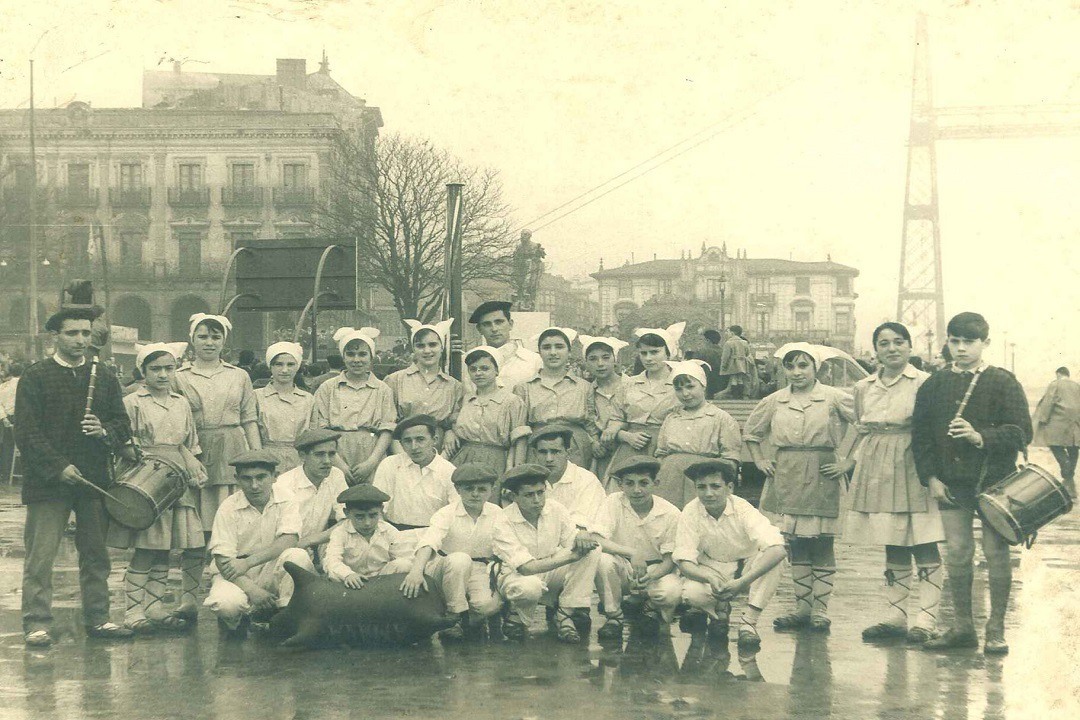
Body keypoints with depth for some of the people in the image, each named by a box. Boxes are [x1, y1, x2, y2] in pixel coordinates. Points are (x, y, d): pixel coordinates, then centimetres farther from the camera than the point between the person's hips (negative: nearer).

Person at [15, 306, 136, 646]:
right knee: (40, 557, -2)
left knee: (96, 554, 9)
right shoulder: (35, 377, -1)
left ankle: (97, 618, 18)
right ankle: (36, 623, 4)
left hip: (95, 480, 4)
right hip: (47, 481, -4)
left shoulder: (104, 378, 13)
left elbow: (124, 426, 13)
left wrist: (105, 431, -10)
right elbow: (26, 432, -8)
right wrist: (59, 467, -16)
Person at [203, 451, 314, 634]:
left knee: (297, 556, -30)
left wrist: (249, 562, -28)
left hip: (274, 572, 1)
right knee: (226, 603, -33)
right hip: (237, 577, -1)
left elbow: (289, 541, -20)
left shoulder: (286, 501, -6)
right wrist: (253, 591, -26)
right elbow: (223, 560, -14)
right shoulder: (228, 508, -10)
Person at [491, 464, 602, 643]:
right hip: (515, 575, -5)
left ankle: (566, 616, -15)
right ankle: (516, 617, -6)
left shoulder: (555, 509, -8)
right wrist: (570, 556, -36)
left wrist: (581, 539, -32)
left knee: (592, 551, -17)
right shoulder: (503, 524, -23)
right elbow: (527, 567, -30)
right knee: (529, 587, -42)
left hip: (551, 574, 6)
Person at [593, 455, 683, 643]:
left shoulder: (670, 513, -12)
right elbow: (596, 540, -23)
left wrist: (651, 576, -31)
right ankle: (613, 618, -10)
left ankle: (650, 610, 6)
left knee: (672, 592, -33)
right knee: (604, 560, -32)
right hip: (624, 570, 0)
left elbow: (670, 560, -9)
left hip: (656, 572, 0)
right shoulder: (613, 503, -12)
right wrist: (632, 553, -36)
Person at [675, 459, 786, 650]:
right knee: (691, 593, -32)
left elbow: (778, 549, -36)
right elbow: (684, 562, -19)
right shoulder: (691, 513, -18)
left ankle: (748, 621, -22)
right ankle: (718, 611, 3)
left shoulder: (743, 509, -24)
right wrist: (710, 578, -41)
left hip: (748, 571, -1)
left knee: (772, 557, -32)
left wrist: (742, 582, -46)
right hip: (712, 570, 1)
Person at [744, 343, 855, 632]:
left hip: (821, 476, -4)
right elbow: (750, 430, 23)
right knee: (795, 543, 7)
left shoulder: (834, 398, -2)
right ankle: (802, 607, 13)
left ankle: (820, 609, 3)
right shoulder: (775, 401, 9)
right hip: (787, 478, 4)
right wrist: (759, 460, 13)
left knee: (822, 543, -2)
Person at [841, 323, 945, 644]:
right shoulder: (863, 388, 10)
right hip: (876, 471, 5)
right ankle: (895, 615, 14)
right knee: (892, 546, 9)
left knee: (924, 545, -4)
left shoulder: (923, 383, -4)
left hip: (912, 468, -5)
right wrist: (849, 463, 11)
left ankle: (926, 618, 0)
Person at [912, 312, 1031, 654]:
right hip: (951, 481, 3)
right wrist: (931, 478, -1)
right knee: (956, 552, 5)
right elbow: (920, 435, 8)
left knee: (996, 551, 0)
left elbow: (1021, 432, -7)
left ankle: (996, 629, 9)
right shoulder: (935, 384, 7)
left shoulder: (1003, 382, -2)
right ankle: (962, 626, 16)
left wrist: (982, 437, -21)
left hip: (994, 480, -3)